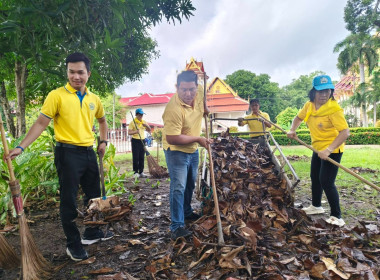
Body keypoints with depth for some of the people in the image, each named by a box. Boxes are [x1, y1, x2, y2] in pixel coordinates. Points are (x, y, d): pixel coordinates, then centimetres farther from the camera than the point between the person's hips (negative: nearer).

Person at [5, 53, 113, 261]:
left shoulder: (94, 99, 8)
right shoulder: (57, 95, -7)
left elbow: (102, 120, 24)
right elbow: (41, 123, -9)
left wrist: (103, 141, 12)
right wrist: (21, 146, -17)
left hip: (89, 152, 6)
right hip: (68, 153, -6)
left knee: (94, 195, 16)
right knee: (69, 200, 4)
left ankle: (92, 233, 35)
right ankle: (73, 244, 21)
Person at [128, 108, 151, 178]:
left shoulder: (144, 122, 13)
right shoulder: (133, 122, -4)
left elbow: (149, 130, 15)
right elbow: (129, 132, -10)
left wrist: (147, 126, -4)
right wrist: (135, 131, -27)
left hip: (142, 141, 5)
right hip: (135, 141, -5)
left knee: (142, 157, 6)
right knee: (136, 157, -4)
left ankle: (141, 172, 12)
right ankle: (136, 172, 3)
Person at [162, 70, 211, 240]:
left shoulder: (198, 92, -12)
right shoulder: (173, 109, -33)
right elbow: (172, 138, -31)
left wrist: (205, 109, -3)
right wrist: (198, 139, -26)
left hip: (193, 149, 8)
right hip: (176, 151, -8)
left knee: (190, 184, 21)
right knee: (178, 187, -10)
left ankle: (187, 212, 42)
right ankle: (177, 226, 1)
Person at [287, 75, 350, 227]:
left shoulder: (334, 109, -25)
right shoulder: (309, 106, -4)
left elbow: (345, 132, -31)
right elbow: (298, 118, 15)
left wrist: (328, 150, -39)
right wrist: (292, 130, -3)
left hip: (332, 150, -8)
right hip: (318, 148, 8)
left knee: (326, 182, -12)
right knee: (315, 177, 20)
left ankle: (336, 216, 5)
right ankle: (316, 206, 41)